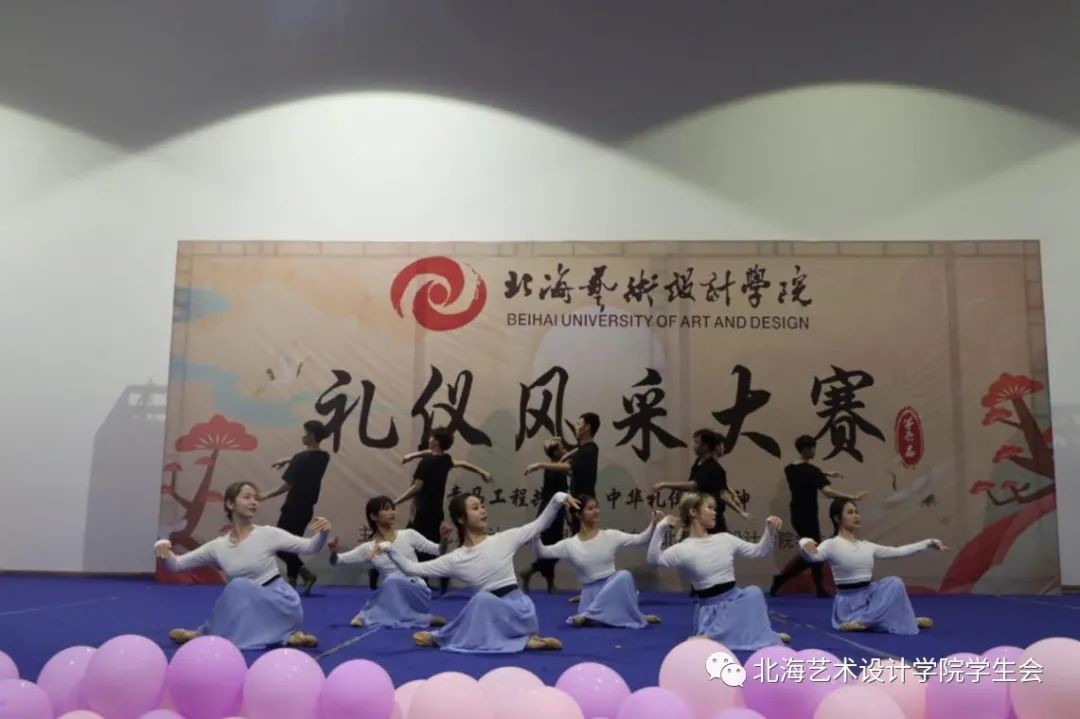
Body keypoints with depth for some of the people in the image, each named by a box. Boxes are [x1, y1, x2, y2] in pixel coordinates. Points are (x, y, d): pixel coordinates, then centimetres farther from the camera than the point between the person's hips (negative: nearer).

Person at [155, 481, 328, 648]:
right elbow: (176, 565, 5)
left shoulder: (267, 534, -7)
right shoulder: (218, 546, 3)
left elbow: (310, 547, -10)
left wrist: (323, 534, -32)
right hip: (253, 610, 5)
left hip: (281, 605, -5)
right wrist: (164, 550, -17)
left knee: (239, 585, -25)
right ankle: (283, 636, -1)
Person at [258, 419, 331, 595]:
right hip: (307, 508, 8)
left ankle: (306, 573, -9)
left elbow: (287, 486, -17)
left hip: (294, 507, -8)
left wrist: (267, 496, -6)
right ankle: (291, 583, 17)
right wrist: (288, 461, 29)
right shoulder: (324, 457, 2)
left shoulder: (300, 458, -18)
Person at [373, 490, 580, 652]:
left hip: (518, 610, -5)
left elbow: (541, 524, -1)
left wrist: (558, 499, -16)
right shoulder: (455, 559, 4)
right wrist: (390, 549, -10)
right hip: (491, 614, 5)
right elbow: (411, 568, 4)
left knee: (484, 598, -29)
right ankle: (522, 640, -5)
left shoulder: (504, 540, 0)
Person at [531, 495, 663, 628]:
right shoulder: (570, 544, -2)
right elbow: (541, 552, -9)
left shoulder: (611, 536, 0)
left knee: (624, 575, -34)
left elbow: (640, 540, -3)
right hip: (591, 592, 0)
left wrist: (654, 524, -20)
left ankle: (588, 615, -21)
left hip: (614, 587, 0)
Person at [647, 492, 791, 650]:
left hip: (735, 599, 4)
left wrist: (771, 531, -5)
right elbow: (653, 559, -22)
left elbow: (760, 551, 12)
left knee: (754, 593, -28)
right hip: (709, 608, -4)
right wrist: (662, 528, -29)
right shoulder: (683, 549, -8)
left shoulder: (725, 539, 6)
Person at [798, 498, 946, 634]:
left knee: (894, 583, -19)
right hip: (849, 602, -7)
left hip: (870, 596, 7)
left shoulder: (867, 546, 12)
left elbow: (899, 551, 15)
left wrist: (929, 543, 10)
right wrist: (806, 545, -55)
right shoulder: (832, 545, -10)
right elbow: (814, 555, -31)